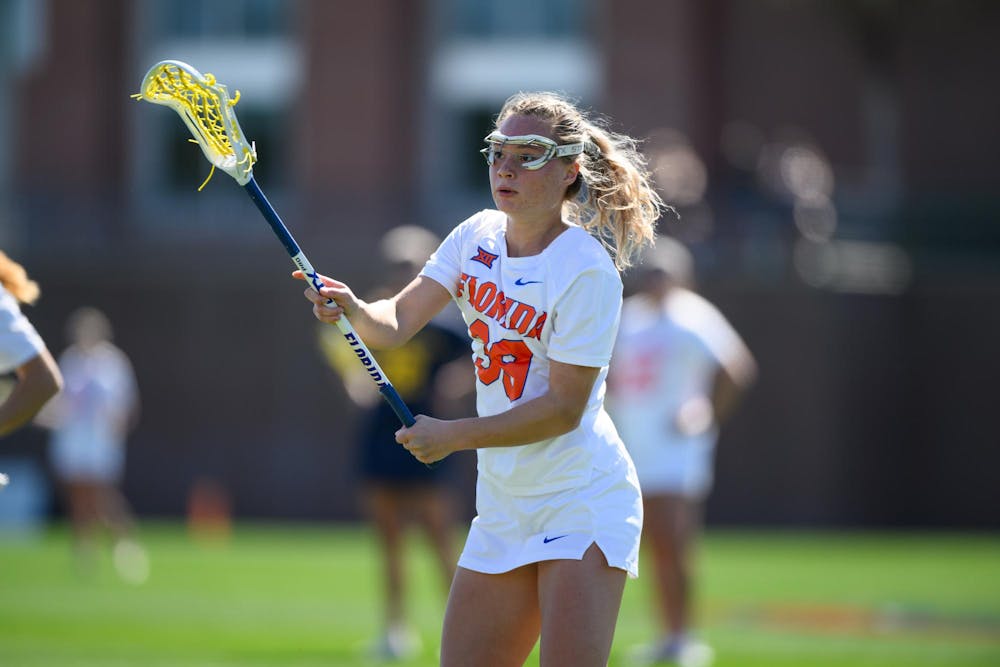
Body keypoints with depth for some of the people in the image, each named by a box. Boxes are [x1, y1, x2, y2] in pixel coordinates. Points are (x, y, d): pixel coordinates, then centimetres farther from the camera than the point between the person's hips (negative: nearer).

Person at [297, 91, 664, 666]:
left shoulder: (587, 271, -17)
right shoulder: (478, 236, 5)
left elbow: (564, 408, -18)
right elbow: (398, 322, 1)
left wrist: (454, 436, -18)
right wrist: (353, 311, -21)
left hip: (581, 503, -7)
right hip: (504, 506, 7)